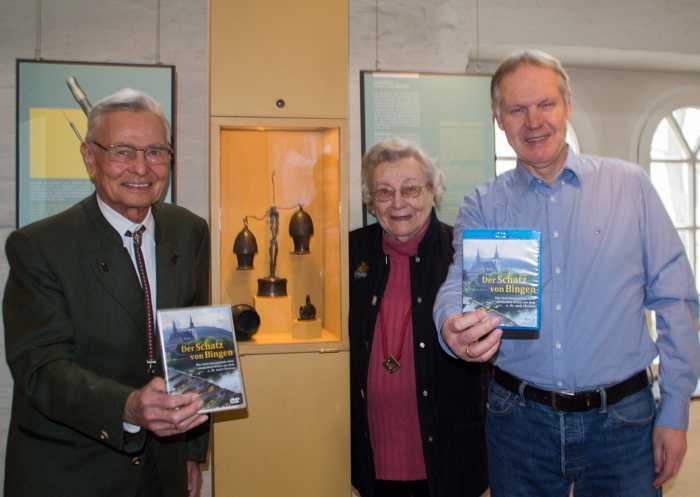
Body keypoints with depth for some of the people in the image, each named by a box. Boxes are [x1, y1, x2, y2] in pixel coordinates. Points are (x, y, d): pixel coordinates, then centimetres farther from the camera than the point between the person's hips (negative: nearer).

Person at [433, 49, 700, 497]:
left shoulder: (630, 185, 1)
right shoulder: (482, 205, 2)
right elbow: (460, 283, -10)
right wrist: (452, 326, -34)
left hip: (621, 417, 0)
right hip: (518, 416, 1)